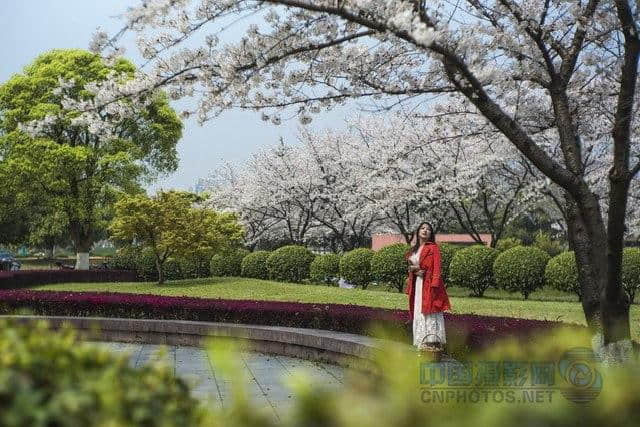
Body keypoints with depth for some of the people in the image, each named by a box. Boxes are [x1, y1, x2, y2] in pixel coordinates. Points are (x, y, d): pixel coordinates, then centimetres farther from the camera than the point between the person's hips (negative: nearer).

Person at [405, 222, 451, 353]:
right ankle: (422, 342, 11)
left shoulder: (433, 247, 0)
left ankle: (433, 342, -9)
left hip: (429, 284, -6)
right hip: (417, 284, 6)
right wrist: (414, 270, -2)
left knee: (430, 312, -9)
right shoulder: (414, 250, 18)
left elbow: (436, 267, -8)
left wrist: (434, 284, -19)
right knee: (419, 312, 6)